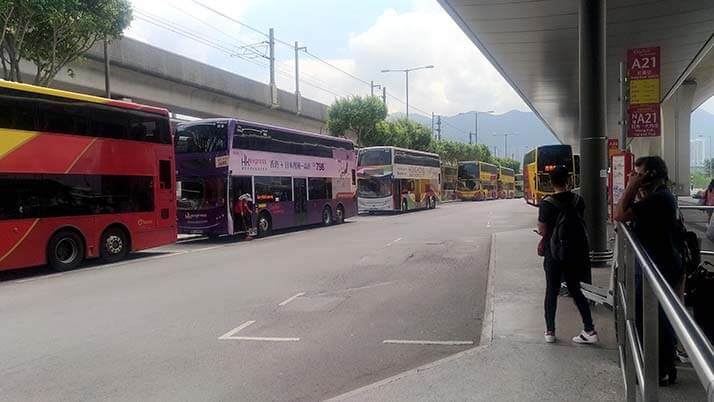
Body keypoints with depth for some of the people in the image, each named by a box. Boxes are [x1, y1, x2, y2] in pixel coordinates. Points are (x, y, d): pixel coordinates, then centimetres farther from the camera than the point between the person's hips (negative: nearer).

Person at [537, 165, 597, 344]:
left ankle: (550, 331, 15)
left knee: (552, 291, 9)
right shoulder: (578, 200, -2)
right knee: (575, 290, 14)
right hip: (575, 252, 3)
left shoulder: (547, 203, -15)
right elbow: (580, 224, 4)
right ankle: (590, 330, 11)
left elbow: (543, 231, -13)